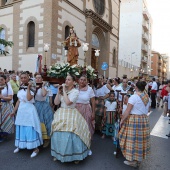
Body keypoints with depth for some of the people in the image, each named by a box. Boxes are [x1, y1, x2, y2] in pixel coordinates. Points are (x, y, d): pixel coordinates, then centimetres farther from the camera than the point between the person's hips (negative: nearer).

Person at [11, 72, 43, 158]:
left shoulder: (32, 88, -7)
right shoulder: (20, 88, 10)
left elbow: (29, 98, -22)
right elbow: (18, 101, 14)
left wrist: (28, 87, -19)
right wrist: (14, 111, 15)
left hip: (29, 109, -6)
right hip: (21, 109, 6)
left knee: (30, 128, -5)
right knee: (21, 128, 13)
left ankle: (35, 148, 5)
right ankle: (20, 146, 31)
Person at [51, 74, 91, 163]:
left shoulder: (75, 91, -8)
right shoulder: (62, 90, 8)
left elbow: (68, 102, -21)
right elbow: (56, 102, 6)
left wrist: (64, 91, -14)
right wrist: (59, 92, -3)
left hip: (71, 115, -5)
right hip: (61, 114, 5)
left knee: (71, 134, -6)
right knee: (58, 134, 4)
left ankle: (75, 155, 14)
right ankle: (58, 154, 24)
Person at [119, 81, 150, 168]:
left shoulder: (133, 97, -16)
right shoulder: (147, 97, 6)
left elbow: (127, 111, -16)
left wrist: (122, 120, -5)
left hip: (134, 120, -7)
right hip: (144, 120, 7)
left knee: (133, 139, 4)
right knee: (141, 139, 15)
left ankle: (133, 160, 16)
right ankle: (139, 159, 29)